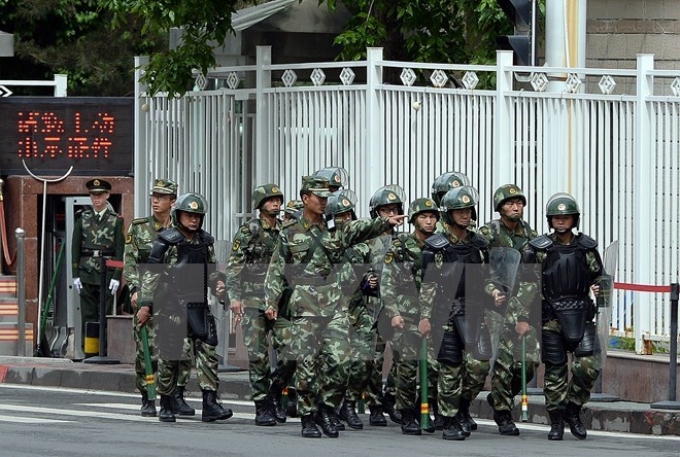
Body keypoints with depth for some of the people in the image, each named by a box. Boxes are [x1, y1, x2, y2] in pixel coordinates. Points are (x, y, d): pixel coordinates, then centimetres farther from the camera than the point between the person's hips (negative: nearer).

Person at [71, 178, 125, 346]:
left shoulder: (116, 220, 3)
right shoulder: (82, 219, 9)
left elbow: (120, 251, 0)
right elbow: (75, 248, 8)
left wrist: (116, 276, -7)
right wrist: (75, 275, 1)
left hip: (107, 274, -2)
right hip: (86, 274, 2)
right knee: (88, 315, 2)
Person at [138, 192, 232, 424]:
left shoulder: (205, 242, 13)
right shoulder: (166, 242, -3)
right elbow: (151, 274, -3)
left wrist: (217, 284, 3)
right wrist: (145, 305, -6)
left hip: (198, 305, 4)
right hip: (171, 306, -4)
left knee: (208, 351, -6)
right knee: (169, 356, 1)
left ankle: (210, 404, -9)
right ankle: (166, 406, 13)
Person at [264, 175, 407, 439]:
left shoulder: (337, 230, 11)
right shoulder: (289, 234, 8)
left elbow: (364, 229, -6)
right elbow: (276, 271, 9)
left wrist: (386, 222, -25)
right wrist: (272, 302, -2)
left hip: (335, 306, 2)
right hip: (305, 307, -2)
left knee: (338, 360, -8)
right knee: (307, 364, -3)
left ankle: (325, 410, 10)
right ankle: (308, 418, 7)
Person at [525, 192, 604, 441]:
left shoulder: (587, 247, 8)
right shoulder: (539, 248, 2)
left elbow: (598, 275, 18)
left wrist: (597, 287, -4)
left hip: (581, 316, 2)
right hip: (551, 315, -2)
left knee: (589, 365, -10)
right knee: (555, 370, 2)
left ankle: (573, 410, 10)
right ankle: (557, 422, 11)